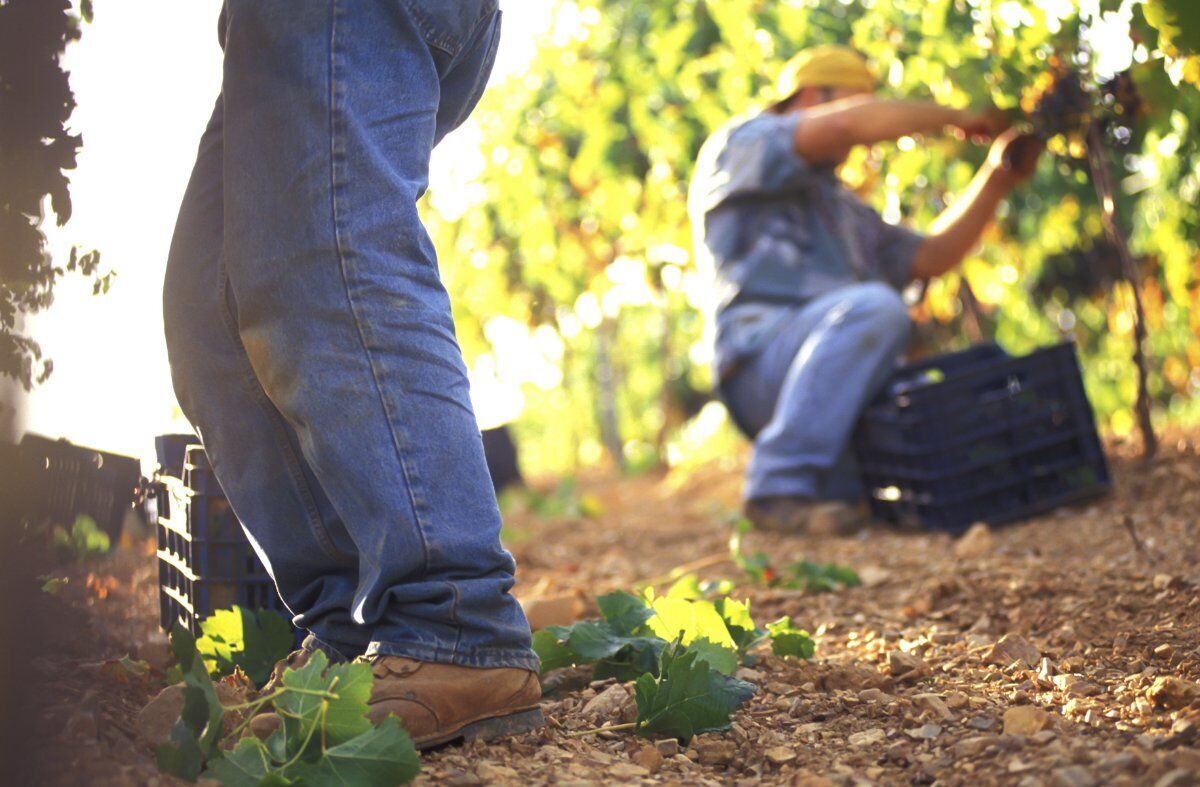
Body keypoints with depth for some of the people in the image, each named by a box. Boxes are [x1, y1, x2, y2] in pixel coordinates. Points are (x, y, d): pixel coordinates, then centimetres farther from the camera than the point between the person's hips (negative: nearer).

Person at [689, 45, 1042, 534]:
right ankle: (780, 487, -31)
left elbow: (931, 258, 24)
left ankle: (836, 485, 1)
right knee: (874, 305, -35)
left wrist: (998, 177, 17)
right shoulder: (740, 143, 11)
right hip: (761, 361, -8)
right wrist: (954, 117, 2)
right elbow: (845, 124, -8)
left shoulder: (844, 210, 36)